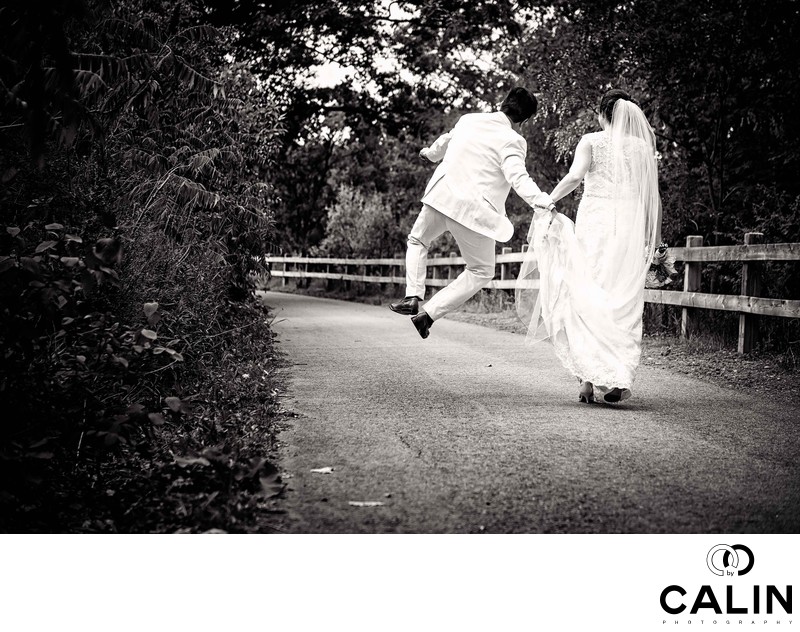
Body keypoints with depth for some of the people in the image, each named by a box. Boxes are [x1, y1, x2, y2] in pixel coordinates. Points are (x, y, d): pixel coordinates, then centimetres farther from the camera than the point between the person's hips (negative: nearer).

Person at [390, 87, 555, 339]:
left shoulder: (468, 120, 9)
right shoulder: (512, 141, -9)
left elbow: (445, 141, 29)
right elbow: (518, 176, -26)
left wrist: (430, 152, 50)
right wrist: (541, 200, -37)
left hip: (441, 196, 5)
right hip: (472, 211, -5)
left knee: (417, 240, 33)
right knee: (482, 271, 15)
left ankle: (413, 297, 14)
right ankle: (429, 314, 6)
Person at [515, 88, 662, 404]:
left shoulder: (591, 141, 4)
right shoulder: (643, 145, 12)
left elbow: (574, 176, -14)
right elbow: (652, 196, 9)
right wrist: (653, 239, 15)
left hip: (594, 224, -2)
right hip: (630, 229, 2)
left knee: (587, 299, 1)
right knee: (625, 305, 5)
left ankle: (591, 377, -10)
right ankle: (621, 380, -3)